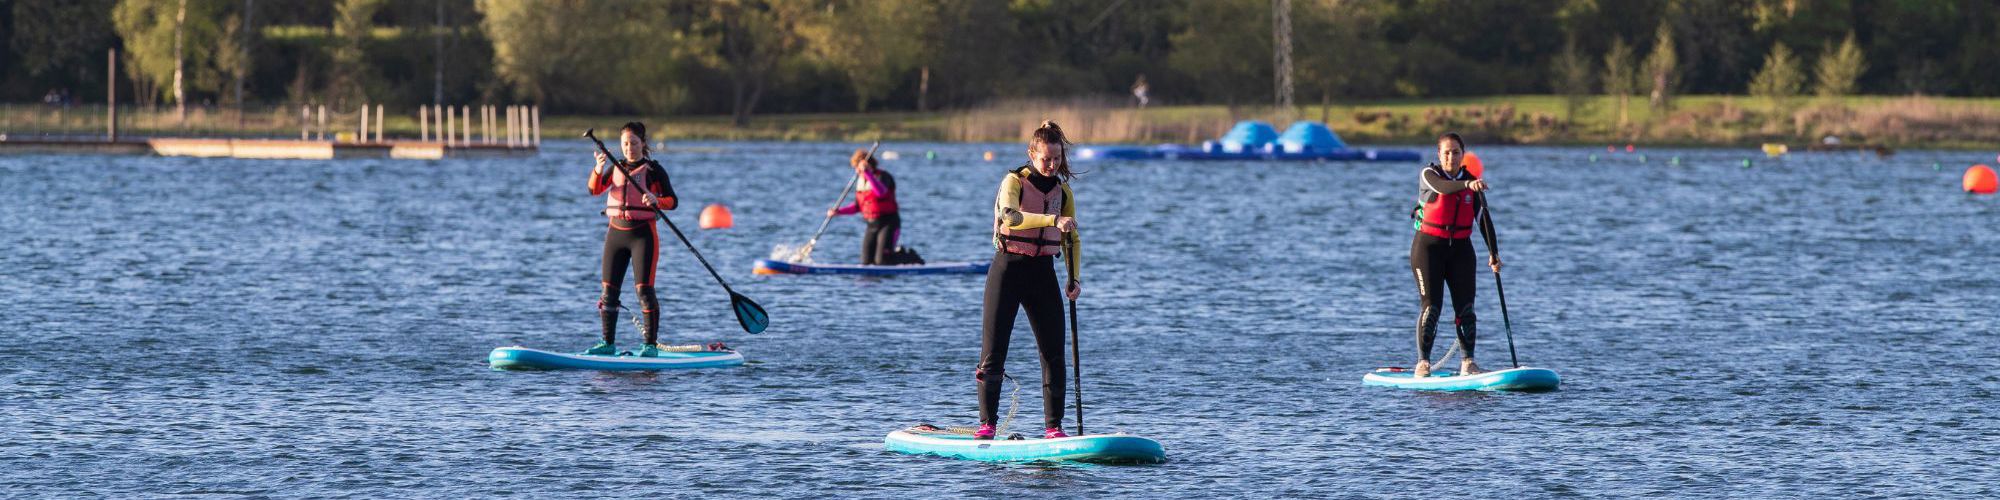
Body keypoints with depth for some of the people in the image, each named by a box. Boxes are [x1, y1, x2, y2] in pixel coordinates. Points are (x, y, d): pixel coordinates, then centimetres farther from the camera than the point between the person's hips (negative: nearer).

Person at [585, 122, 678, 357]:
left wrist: (657, 201, -26)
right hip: (616, 232, 5)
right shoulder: (615, 168, 11)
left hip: (642, 234, -5)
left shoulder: (653, 170, -2)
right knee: (609, 290, 4)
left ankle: (651, 344, -8)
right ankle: (608, 343, 12)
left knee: (644, 289, -10)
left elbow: (673, 201, -5)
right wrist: (599, 169, -20)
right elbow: (595, 190, -1)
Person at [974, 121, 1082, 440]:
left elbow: (1071, 238, 16)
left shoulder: (1063, 191, 9)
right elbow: (1010, 216, -28)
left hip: (1042, 273, 4)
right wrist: (1053, 219, -39)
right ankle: (987, 424, 1)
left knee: (1054, 353, -2)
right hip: (1008, 269, -4)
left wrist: (1073, 278, 2)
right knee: (993, 353, -6)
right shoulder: (1014, 182, -8)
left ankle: (1053, 426, 4)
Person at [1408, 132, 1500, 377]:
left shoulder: (1472, 180, 4)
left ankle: (1467, 363, 1)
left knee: (1465, 308, -3)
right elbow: (1443, 187, -31)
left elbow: (1483, 219, 2)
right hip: (1429, 247, -3)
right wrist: (1467, 185, -51)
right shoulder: (1429, 175, -7)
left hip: (1460, 249, 3)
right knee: (1431, 307, -8)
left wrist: (1493, 253, -7)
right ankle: (1423, 363, -2)